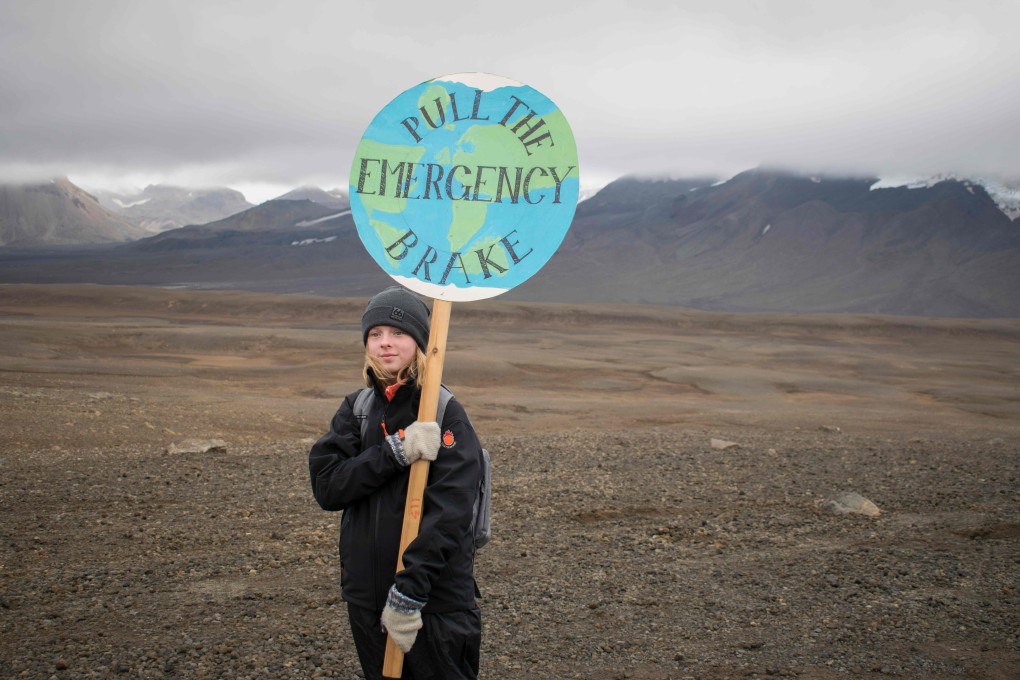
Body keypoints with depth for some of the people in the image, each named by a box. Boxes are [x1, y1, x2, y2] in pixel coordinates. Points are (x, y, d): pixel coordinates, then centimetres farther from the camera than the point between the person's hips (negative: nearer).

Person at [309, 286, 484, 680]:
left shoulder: (446, 413, -9)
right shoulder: (356, 409, 6)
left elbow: (448, 513, -18)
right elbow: (327, 486, -7)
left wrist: (408, 595, -23)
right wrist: (396, 452, -20)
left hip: (435, 600, -4)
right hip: (366, 598, 5)